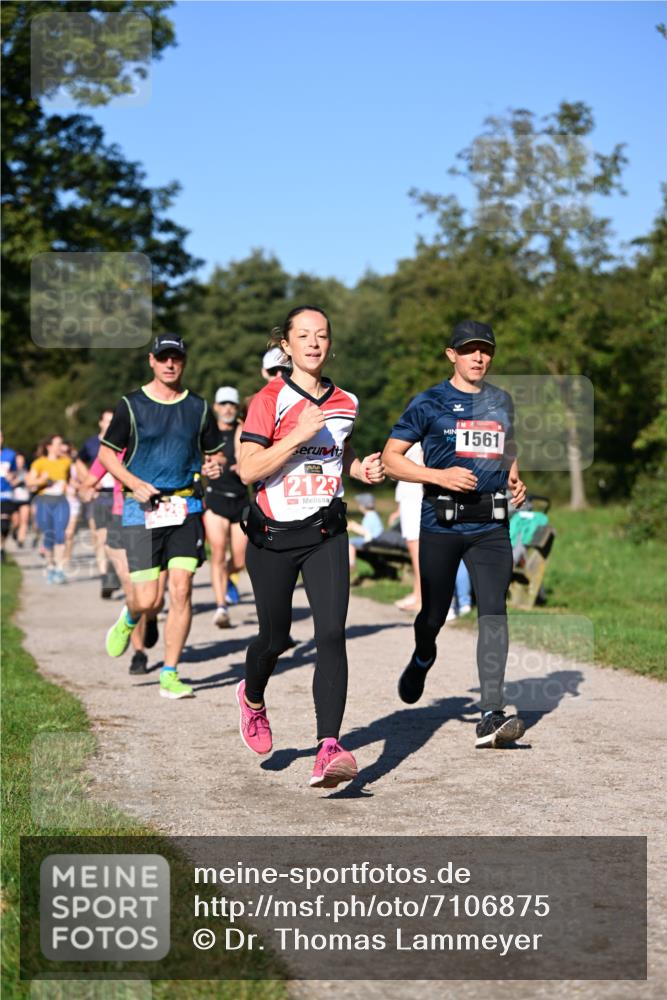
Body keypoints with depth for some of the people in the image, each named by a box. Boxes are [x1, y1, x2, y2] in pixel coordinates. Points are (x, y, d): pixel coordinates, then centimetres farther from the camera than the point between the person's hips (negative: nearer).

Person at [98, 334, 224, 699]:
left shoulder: (198, 407, 8)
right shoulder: (131, 405, 1)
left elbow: (214, 454, 17)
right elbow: (106, 452, 5)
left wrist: (213, 468, -7)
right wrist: (135, 484, -10)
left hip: (186, 507, 2)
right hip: (142, 508, -2)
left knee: (181, 590, -7)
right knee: (147, 600, -6)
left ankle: (170, 674, 3)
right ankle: (128, 619, 33)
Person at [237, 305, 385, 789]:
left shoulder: (346, 402, 7)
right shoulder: (270, 399, -8)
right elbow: (248, 469, -17)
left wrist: (361, 468, 6)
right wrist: (299, 434, -25)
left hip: (326, 534, 3)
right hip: (274, 534, -3)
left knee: (332, 635, -14)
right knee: (276, 636, 9)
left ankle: (329, 749, -19)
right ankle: (252, 698, 44)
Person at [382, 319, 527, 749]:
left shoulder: (502, 402, 13)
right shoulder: (430, 403, 0)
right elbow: (391, 457, -1)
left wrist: (515, 480, 9)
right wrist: (440, 475, -14)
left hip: (491, 524, 2)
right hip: (441, 523, -2)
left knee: (494, 611, -12)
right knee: (435, 615, 6)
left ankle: (491, 717, -15)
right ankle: (423, 659, 43)